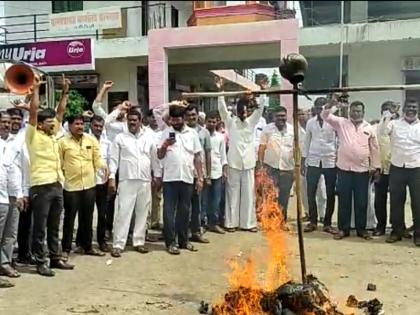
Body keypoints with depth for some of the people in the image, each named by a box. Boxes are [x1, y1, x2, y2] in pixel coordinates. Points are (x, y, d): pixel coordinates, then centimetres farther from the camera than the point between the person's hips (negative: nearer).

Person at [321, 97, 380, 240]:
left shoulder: (369, 128, 6)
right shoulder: (342, 123, 3)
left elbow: (374, 149, 9)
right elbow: (325, 116, -7)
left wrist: (376, 167, 7)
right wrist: (332, 103, -23)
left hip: (362, 170, 1)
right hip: (344, 169, -1)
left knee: (361, 202, 8)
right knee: (344, 200, 6)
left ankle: (361, 229, 20)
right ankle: (343, 229, 17)